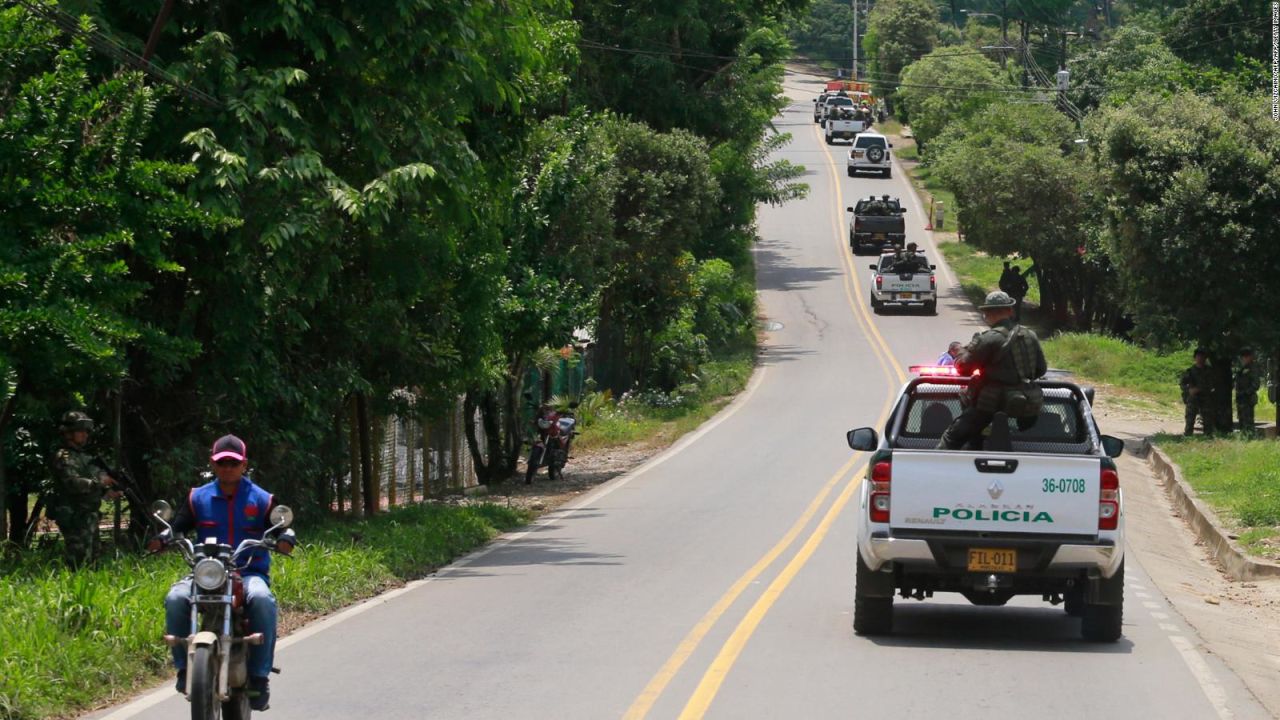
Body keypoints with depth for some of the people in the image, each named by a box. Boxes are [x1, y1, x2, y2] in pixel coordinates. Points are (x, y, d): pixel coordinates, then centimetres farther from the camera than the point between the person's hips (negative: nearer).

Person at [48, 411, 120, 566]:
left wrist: (107, 491, 8)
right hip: (74, 518, -10)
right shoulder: (63, 457, -11)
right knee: (80, 560, -12)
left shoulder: (84, 456, 19)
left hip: (89, 516, 10)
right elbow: (73, 483, -24)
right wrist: (98, 482, -26)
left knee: (91, 558, 14)